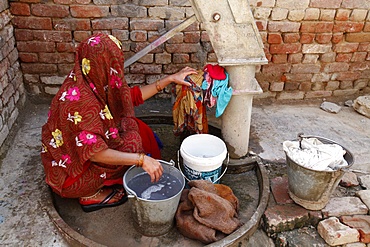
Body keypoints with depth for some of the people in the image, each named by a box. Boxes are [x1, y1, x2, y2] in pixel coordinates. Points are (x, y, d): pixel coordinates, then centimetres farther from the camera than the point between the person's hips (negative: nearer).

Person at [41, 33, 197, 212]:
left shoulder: (96, 82, -8)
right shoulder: (76, 99, -33)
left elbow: (132, 96, 3)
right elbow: (95, 153, -32)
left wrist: (170, 79, 3)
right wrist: (141, 159, -33)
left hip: (83, 148, 8)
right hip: (69, 173, -8)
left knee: (137, 129, -1)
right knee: (132, 143, -15)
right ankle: (91, 195, 0)